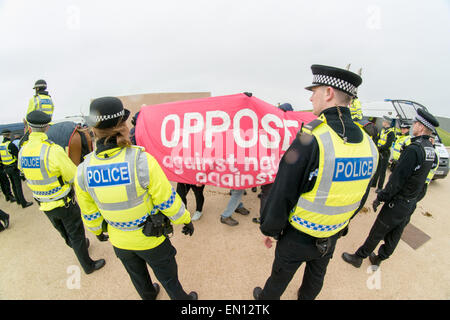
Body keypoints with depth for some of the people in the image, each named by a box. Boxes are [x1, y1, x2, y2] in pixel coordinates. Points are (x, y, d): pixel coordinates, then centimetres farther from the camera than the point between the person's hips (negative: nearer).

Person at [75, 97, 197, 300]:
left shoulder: (83, 171, -17)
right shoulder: (142, 161, -32)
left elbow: (89, 214, -1)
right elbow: (168, 202, -22)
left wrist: (97, 231, 20)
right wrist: (186, 220, -5)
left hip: (120, 241, 5)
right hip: (150, 239, -4)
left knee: (137, 276, 34)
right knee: (168, 277, 23)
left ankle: (149, 295, 62)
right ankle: (182, 299, 49)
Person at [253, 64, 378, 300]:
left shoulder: (310, 140, -30)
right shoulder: (368, 144, -8)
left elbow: (282, 195, -24)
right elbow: (360, 198, 5)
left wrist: (270, 230, -8)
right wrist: (340, 225, 20)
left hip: (298, 237, -5)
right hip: (332, 236, 6)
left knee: (280, 276, 22)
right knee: (316, 276, 31)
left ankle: (266, 298, 49)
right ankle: (305, 297, 58)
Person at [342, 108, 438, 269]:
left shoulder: (414, 149, -24)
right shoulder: (431, 150, 3)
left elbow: (397, 180, -24)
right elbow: (421, 177, 12)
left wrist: (380, 198, -17)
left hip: (397, 203, -8)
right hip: (412, 203, 8)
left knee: (376, 233, 6)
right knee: (395, 235, 20)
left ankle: (358, 257, 21)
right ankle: (379, 258, 38)